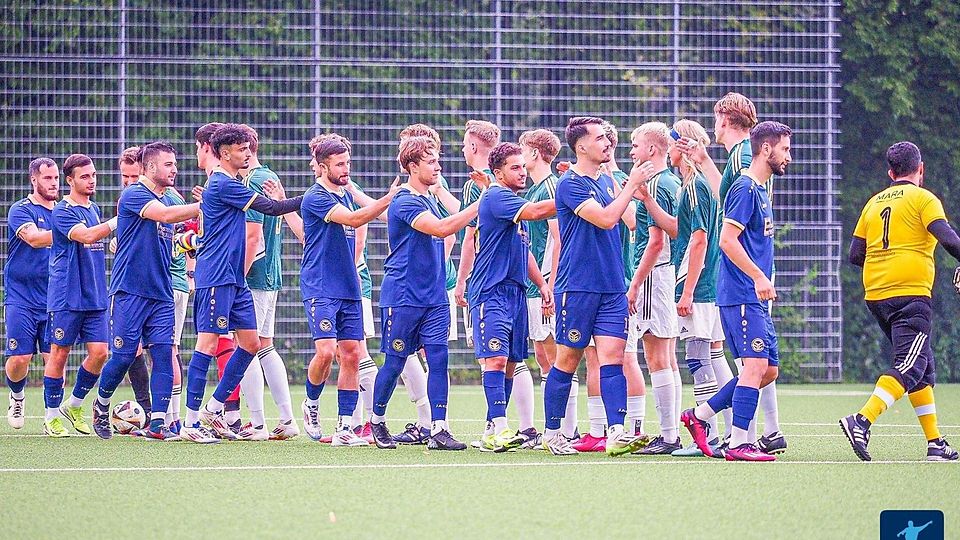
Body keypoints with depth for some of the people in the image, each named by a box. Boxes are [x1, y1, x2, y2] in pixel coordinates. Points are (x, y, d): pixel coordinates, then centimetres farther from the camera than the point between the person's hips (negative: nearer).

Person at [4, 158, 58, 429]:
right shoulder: (21, 210, -5)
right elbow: (34, 238, -23)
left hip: (53, 301, 4)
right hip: (21, 300, -4)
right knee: (19, 358, -7)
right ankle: (17, 396, 23)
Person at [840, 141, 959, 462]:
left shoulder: (874, 203, 16)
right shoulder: (923, 198, -2)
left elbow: (855, 255, 15)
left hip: (876, 296, 7)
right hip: (911, 295, -7)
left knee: (923, 366, 17)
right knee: (909, 368, -12)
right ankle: (862, 421, -32)